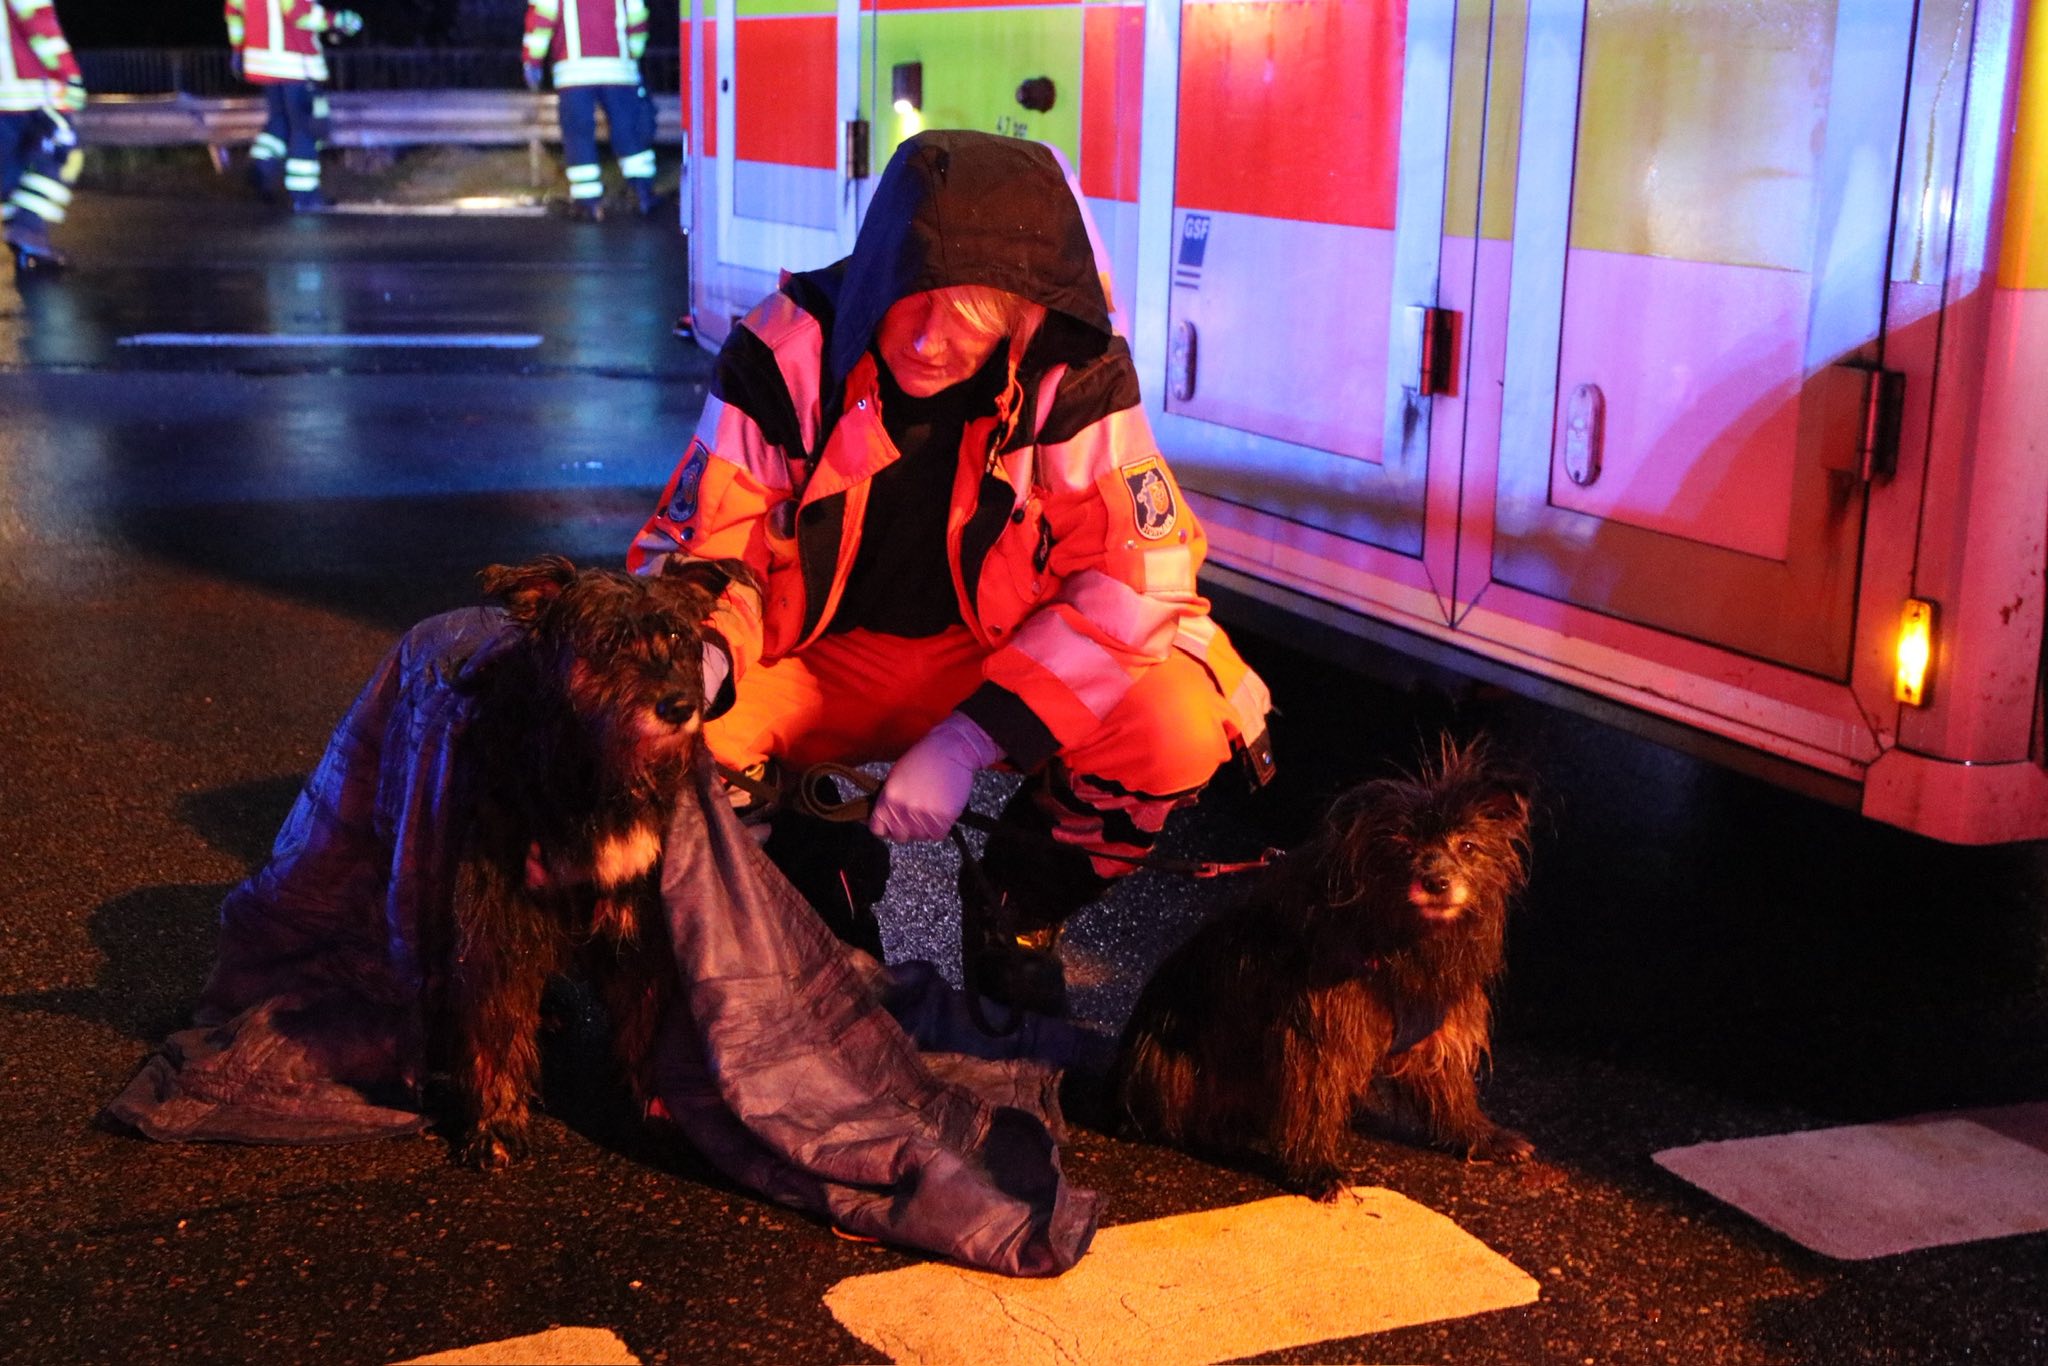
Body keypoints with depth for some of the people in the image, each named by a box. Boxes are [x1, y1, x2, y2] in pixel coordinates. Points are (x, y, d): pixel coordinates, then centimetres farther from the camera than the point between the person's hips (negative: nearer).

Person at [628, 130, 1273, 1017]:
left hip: (999, 662, 0)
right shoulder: (787, 346, -17)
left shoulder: (1070, 371, -18)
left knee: (1179, 729, -29)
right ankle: (818, 883, 5)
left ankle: (1018, 904, 4)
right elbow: (703, 540, -11)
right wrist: (698, 655, -37)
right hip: (820, 662, 1)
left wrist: (971, 739, -30)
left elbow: (1139, 569, -21)